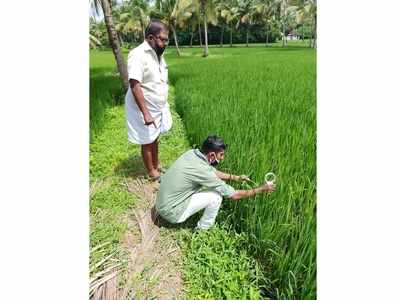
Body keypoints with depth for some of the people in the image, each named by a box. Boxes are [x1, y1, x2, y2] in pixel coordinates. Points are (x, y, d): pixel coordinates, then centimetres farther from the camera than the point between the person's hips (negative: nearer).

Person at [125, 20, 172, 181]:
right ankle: (152, 173, 25)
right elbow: (135, 86, -26)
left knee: (155, 138, 20)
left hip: (158, 107, 8)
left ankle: (157, 166, 38)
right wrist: (146, 113, -30)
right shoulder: (138, 55, -20)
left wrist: (164, 106, 15)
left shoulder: (157, 54, 7)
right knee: (147, 142, 7)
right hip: (144, 109, -8)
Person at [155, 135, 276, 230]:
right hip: (171, 212, -8)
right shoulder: (202, 170, -29)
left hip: (162, 201, 8)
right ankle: (202, 231, 10)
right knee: (216, 196, -12)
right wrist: (261, 189, -6)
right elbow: (234, 195, -19)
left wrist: (236, 177, 10)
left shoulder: (193, 152, -6)